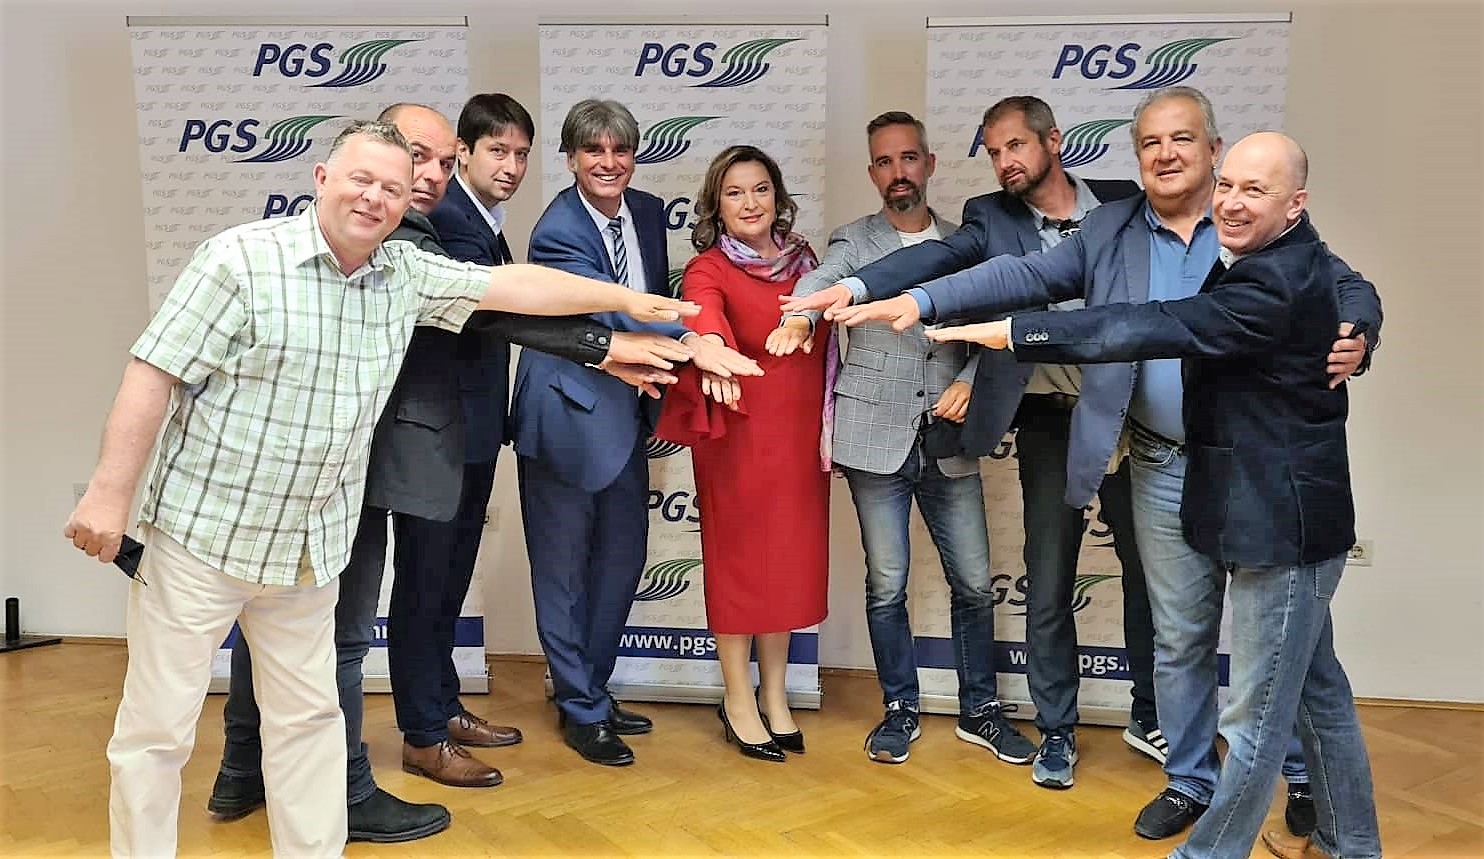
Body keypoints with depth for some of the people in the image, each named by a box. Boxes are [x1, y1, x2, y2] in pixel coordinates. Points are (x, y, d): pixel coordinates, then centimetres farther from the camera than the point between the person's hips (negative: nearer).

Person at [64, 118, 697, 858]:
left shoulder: (406, 275, 3)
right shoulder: (243, 257, -13)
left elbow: (515, 284, 8)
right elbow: (154, 374, -14)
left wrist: (627, 300, 10)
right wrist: (110, 493, -16)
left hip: (310, 545, 5)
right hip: (201, 531, -5)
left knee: (308, 715, 15)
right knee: (157, 726, 5)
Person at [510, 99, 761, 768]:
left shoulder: (648, 212, 4)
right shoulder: (557, 231, -17)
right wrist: (689, 342, -42)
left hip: (626, 411, 7)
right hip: (567, 414, -7)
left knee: (622, 561, 15)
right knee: (564, 572, 5)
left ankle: (591, 690, 33)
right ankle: (582, 711, 20)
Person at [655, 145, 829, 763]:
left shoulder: (802, 260, 9)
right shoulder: (709, 269, -7)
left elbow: (824, 346, 13)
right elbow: (703, 314, -30)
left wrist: (828, 430, 10)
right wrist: (712, 350, -53)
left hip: (801, 432, 5)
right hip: (739, 431, -5)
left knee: (790, 560, 11)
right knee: (738, 557, 5)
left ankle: (774, 695, 27)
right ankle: (739, 700, 20)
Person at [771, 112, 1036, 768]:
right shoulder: (854, 240, 5)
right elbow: (821, 279, -18)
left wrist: (971, 380, -12)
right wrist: (798, 317, -40)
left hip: (949, 439, 2)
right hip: (876, 438, -2)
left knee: (974, 583, 6)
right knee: (886, 585, 4)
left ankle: (979, 710, 24)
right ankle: (900, 709, 22)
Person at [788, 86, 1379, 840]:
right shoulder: (1110, 230, 4)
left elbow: (1349, 290, 0)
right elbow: (1025, 277, -2)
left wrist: (1354, 337, -23)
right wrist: (921, 299, -13)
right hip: (1167, 472, 2)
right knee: (1180, 637, 13)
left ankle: (1305, 772, 34)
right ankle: (1190, 781, 31)